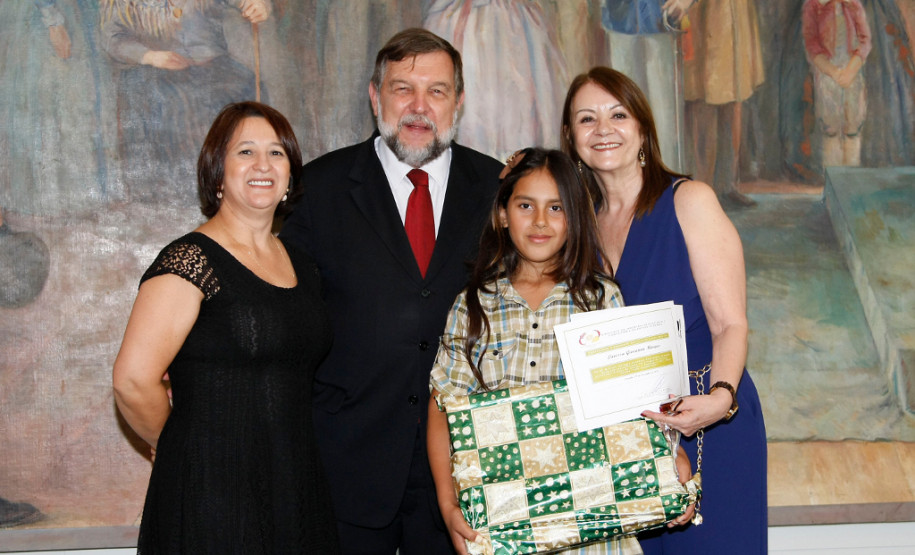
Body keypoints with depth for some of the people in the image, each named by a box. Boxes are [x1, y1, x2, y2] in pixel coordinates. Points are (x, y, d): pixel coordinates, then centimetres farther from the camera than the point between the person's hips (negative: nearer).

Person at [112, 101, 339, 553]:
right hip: (211, 494, -6)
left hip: (297, 491, 6)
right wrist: (183, 447, -2)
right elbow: (133, 381, -17)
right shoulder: (191, 262, -11)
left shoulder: (300, 266, 12)